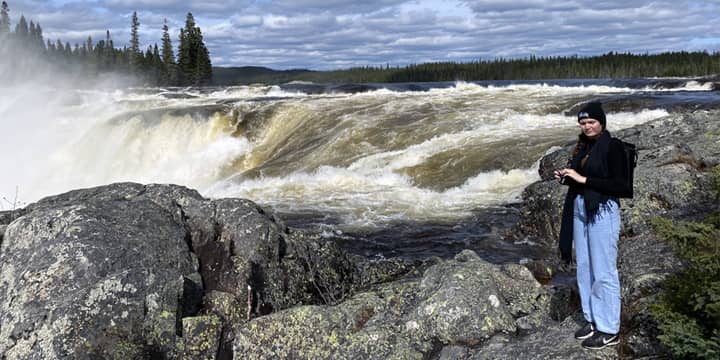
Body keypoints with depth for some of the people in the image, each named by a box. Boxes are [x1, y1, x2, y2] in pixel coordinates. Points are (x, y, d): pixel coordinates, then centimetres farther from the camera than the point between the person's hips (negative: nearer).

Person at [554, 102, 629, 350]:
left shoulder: (613, 147, -10)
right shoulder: (582, 147, 12)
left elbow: (620, 186, -16)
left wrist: (583, 179, -19)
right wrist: (566, 178, 0)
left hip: (603, 212, -8)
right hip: (580, 210, 8)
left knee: (603, 272, -1)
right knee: (584, 269, 13)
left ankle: (609, 330, 9)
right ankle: (592, 320, 26)